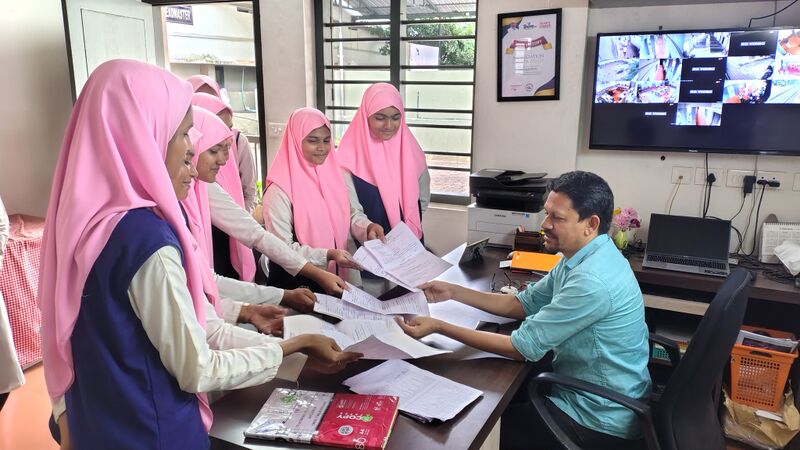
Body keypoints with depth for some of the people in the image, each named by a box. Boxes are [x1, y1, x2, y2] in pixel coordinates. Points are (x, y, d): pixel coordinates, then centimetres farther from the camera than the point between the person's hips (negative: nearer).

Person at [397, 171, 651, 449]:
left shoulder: (593, 280, -30)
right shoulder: (583, 256, 1)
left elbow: (523, 347, -26)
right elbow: (522, 304, 7)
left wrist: (438, 327, -23)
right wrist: (453, 292, 0)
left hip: (600, 419, -8)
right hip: (583, 391, 8)